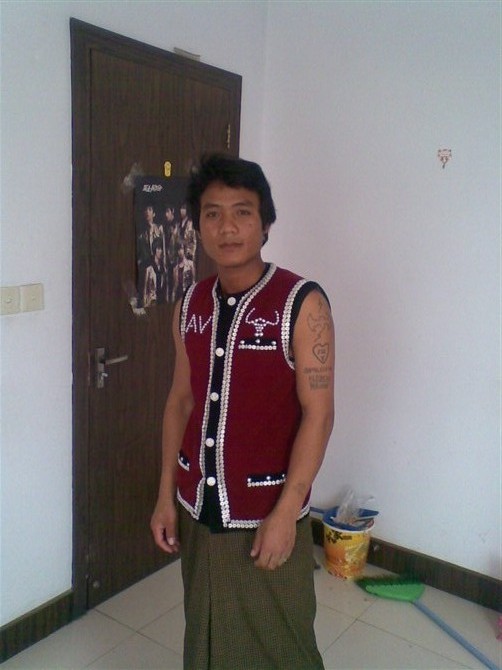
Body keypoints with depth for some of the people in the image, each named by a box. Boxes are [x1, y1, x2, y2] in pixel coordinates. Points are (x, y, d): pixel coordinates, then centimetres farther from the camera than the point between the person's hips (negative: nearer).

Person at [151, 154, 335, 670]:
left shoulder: (302, 303, -15)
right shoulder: (190, 306, 2)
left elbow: (317, 413, -15)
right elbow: (181, 402, 7)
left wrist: (285, 511, -17)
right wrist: (167, 495, 7)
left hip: (267, 513, -5)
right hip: (199, 509, 5)